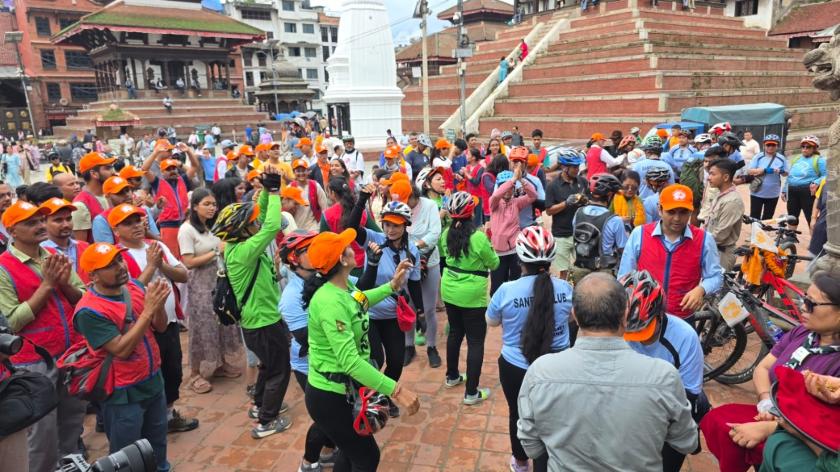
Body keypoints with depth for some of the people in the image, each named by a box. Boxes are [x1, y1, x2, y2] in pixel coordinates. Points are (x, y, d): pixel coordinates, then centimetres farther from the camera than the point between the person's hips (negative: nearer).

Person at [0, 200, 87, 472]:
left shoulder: (56, 258, 5)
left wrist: (65, 283, -12)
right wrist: (47, 285, -19)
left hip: (73, 354, 6)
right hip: (35, 363, -5)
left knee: (74, 420, 20)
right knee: (44, 430, 8)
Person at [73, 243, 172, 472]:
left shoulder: (135, 287, -3)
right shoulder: (90, 311, -22)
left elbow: (160, 327, 2)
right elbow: (121, 350, -26)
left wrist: (159, 305, -19)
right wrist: (148, 309, -29)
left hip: (154, 381, 6)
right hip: (123, 394, -6)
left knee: (158, 447, 24)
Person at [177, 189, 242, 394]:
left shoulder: (211, 226, 9)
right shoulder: (187, 229, -13)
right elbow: (189, 263, -19)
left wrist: (227, 249, -6)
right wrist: (217, 251, -17)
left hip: (219, 282, 7)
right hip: (200, 286, -7)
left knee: (223, 324, 11)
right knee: (203, 329, 1)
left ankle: (219, 364, 27)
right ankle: (196, 374, 16)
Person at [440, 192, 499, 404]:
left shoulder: (446, 234, -3)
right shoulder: (478, 237, -21)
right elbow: (494, 264, -6)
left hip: (449, 292, 6)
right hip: (472, 296, -6)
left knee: (455, 333, 23)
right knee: (476, 341, 4)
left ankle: (452, 376, 38)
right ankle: (471, 392, 9)